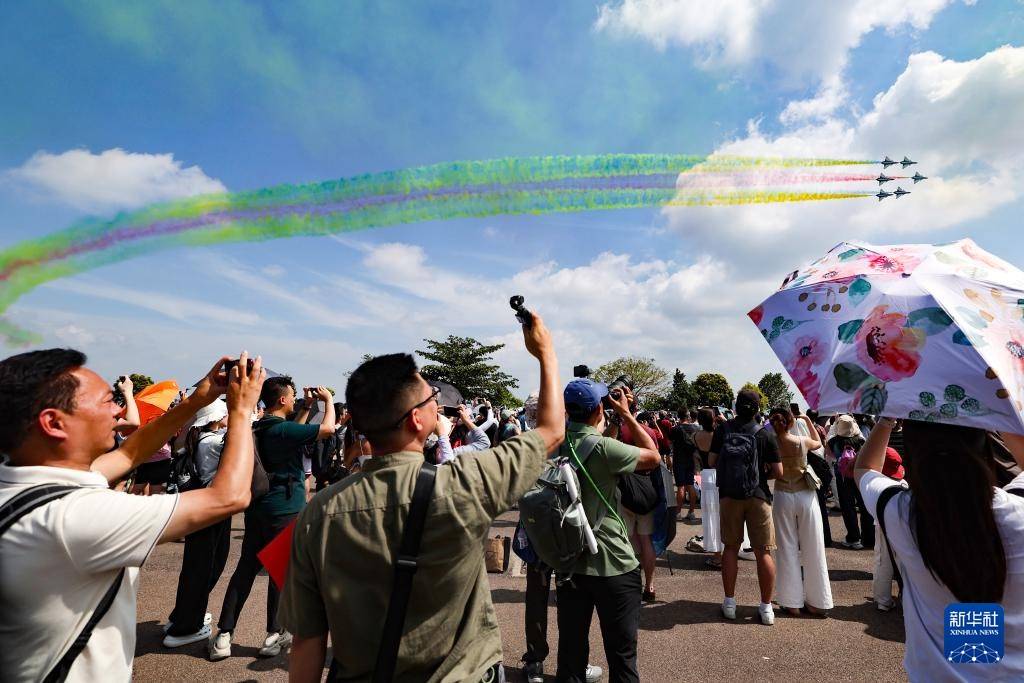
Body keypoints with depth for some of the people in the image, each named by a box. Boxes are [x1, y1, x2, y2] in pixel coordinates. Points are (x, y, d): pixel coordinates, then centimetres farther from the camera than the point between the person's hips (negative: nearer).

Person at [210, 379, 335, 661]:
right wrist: (328, 399, -6)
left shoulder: (258, 429, 7)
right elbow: (328, 428, -20)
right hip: (284, 511, -8)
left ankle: (223, 635, 17)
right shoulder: (284, 429, -18)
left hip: (257, 508, 8)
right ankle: (274, 636, 17)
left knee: (245, 569, 13)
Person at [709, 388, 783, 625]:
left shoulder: (723, 429, -4)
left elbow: (711, 461, 0)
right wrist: (762, 475, 13)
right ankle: (767, 607, 13)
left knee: (731, 548, 12)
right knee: (763, 552, 7)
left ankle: (729, 603, 17)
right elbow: (778, 472, -6)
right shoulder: (764, 435, -7)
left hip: (729, 495, 1)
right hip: (758, 496, -1)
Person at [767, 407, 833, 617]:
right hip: (805, 496, 0)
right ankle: (817, 602, 18)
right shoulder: (802, 441, -7)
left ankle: (792, 603, 13)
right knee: (812, 550, 9)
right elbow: (819, 443, 16)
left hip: (783, 496, 0)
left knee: (787, 549, 8)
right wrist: (808, 421, 19)